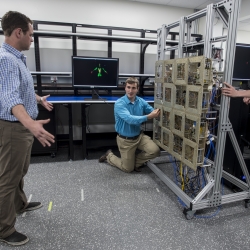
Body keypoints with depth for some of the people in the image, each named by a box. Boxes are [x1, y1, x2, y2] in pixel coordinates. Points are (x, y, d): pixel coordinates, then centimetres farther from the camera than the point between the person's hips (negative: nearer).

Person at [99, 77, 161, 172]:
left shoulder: (141, 101, -6)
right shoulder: (119, 103, -23)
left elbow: (153, 112, -4)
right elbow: (130, 119, -36)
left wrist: (158, 111, -27)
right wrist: (148, 117, -42)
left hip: (139, 136, 5)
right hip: (125, 140, -5)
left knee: (155, 151, -14)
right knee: (128, 169, 7)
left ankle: (136, 161, 15)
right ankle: (109, 155, 33)